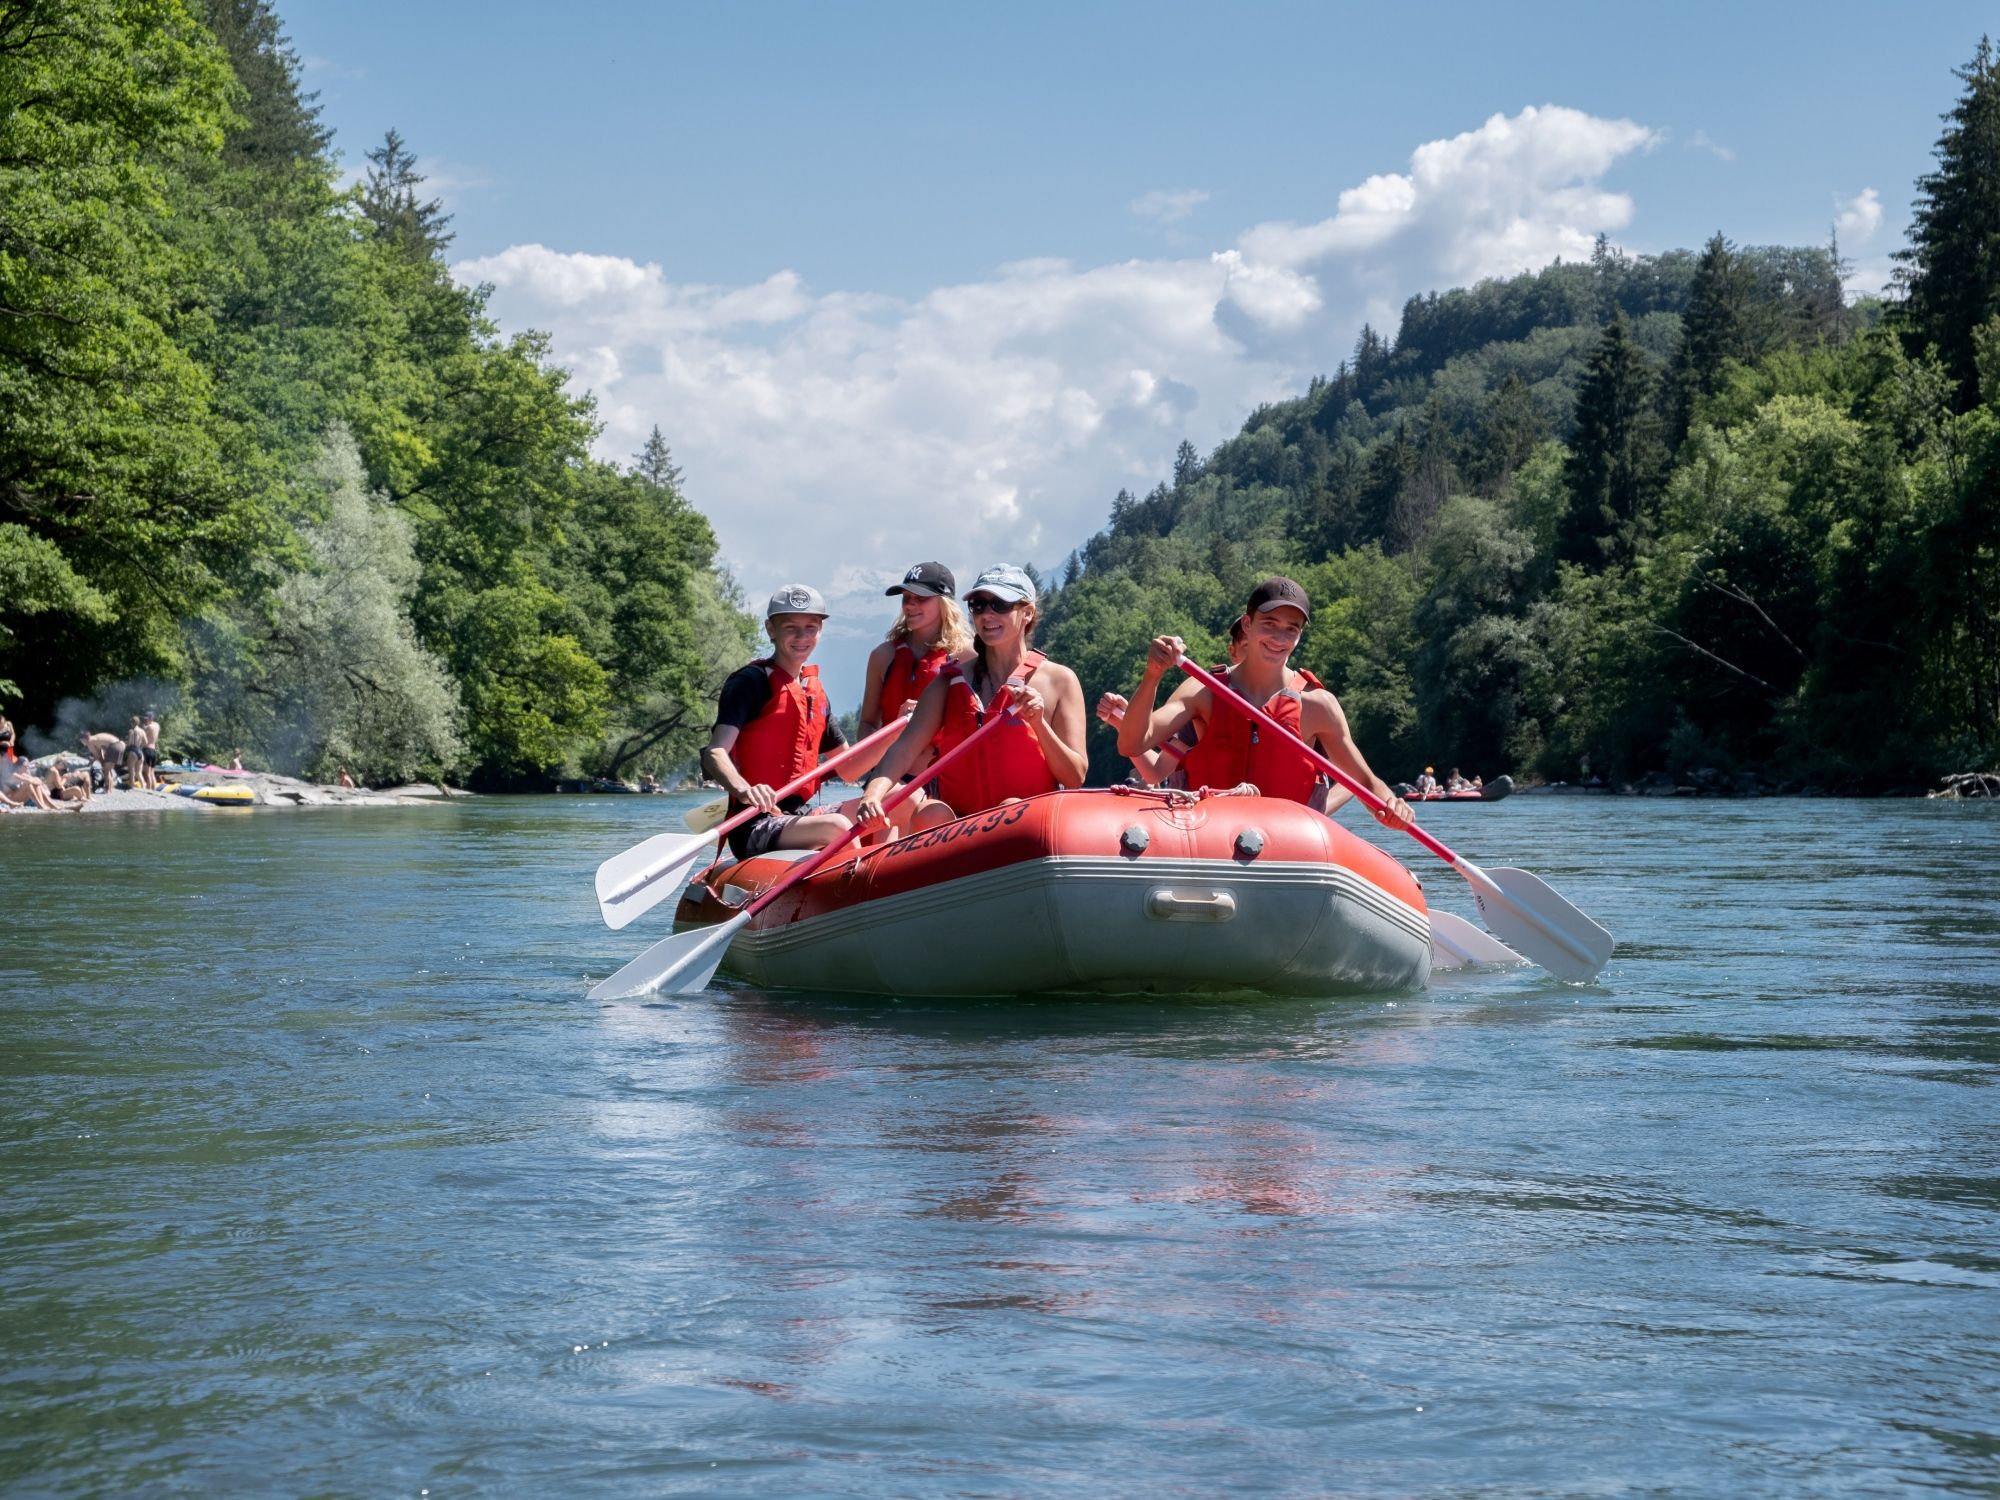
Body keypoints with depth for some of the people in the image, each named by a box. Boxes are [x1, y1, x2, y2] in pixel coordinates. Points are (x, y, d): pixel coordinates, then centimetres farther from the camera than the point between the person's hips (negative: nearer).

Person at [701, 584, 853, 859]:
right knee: (837, 827, -32)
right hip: (754, 827, -8)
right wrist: (744, 790, -42)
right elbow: (714, 754, -20)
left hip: (796, 817, 9)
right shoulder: (751, 681, -7)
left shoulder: (815, 691, 18)